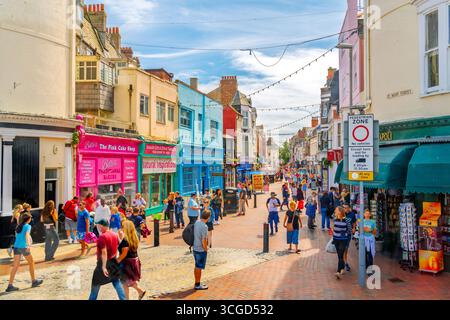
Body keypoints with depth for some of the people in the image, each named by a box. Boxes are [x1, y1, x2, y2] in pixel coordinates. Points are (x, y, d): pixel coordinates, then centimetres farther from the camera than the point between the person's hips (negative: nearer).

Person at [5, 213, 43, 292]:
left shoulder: (18, 226, 14)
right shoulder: (28, 226, -6)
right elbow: (27, 235, -23)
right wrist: (29, 245, -36)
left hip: (16, 246, 6)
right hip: (23, 247, -6)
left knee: (16, 265, 2)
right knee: (31, 263, 12)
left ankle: (10, 285, -6)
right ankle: (34, 281, 22)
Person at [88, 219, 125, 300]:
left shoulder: (102, 237, -19)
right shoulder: (115, 235, 3)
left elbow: (104, 252, -23)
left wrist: (104, 267, -23)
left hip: (104, 262, -6)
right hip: (114, 262, 7)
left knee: (96, 282, 13)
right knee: (117, 282, 10)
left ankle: (92, 298, 26)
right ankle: (123, 298, 7)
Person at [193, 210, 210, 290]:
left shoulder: (196, 222, 0)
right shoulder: (204, 227, -24)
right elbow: (204, 241, -23)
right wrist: (206, 249, -6)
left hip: (195, 248, 8)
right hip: (201, 250, -8)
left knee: (197, 267, 19)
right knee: (199, 268, 6)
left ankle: (197, 283, 31)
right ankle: (198, 285, 18)